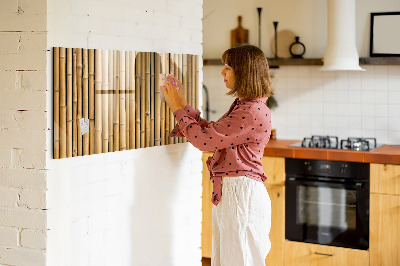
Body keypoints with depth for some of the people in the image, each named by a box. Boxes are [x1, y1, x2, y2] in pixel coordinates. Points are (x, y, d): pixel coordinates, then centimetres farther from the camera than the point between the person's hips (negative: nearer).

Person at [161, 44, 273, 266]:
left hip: (241, 193, -10)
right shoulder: (242, 106, 14)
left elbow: (204, 139, -19)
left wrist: (177, 108, -7)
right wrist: (182, 104, 15)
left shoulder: (253, 112, -20)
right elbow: (211, 132, 18)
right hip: (228, 192, 10)